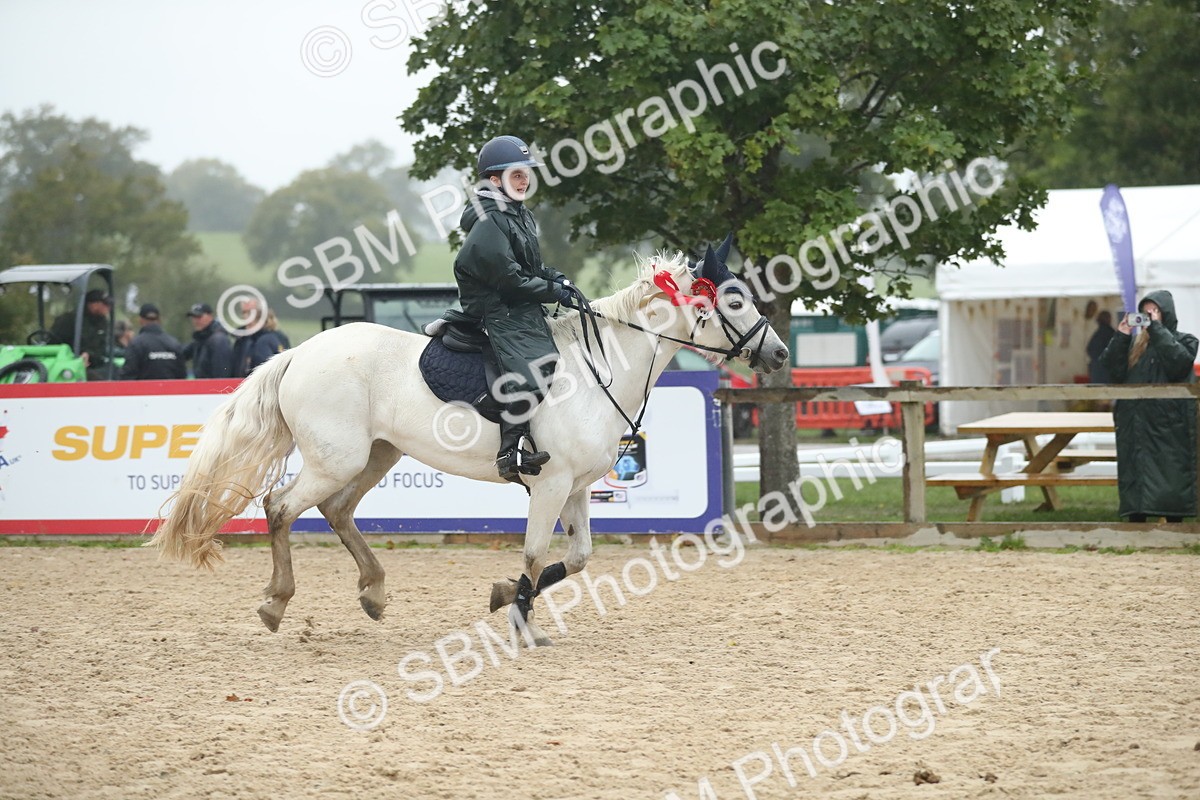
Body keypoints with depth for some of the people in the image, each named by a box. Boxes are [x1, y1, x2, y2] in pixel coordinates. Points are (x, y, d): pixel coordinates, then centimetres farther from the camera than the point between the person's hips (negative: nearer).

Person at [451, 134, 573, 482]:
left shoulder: (520, 215, 16)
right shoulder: (489, 222, -15)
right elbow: (509, 278, -19)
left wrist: (556, 278, 7)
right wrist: (553, 291, -13)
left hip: (526, 311, 11)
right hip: (497, 312, -11)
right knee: (527, 365, -27)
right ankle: (513, 450, -27)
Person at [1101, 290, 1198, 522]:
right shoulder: (1134, 344, 17)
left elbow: (1178, 362, -16)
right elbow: (1114, 370, 5)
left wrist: (1157, 329, -12)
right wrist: (1121, 336, -3)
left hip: (1169, 426, -4)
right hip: (1135, 425, 4)